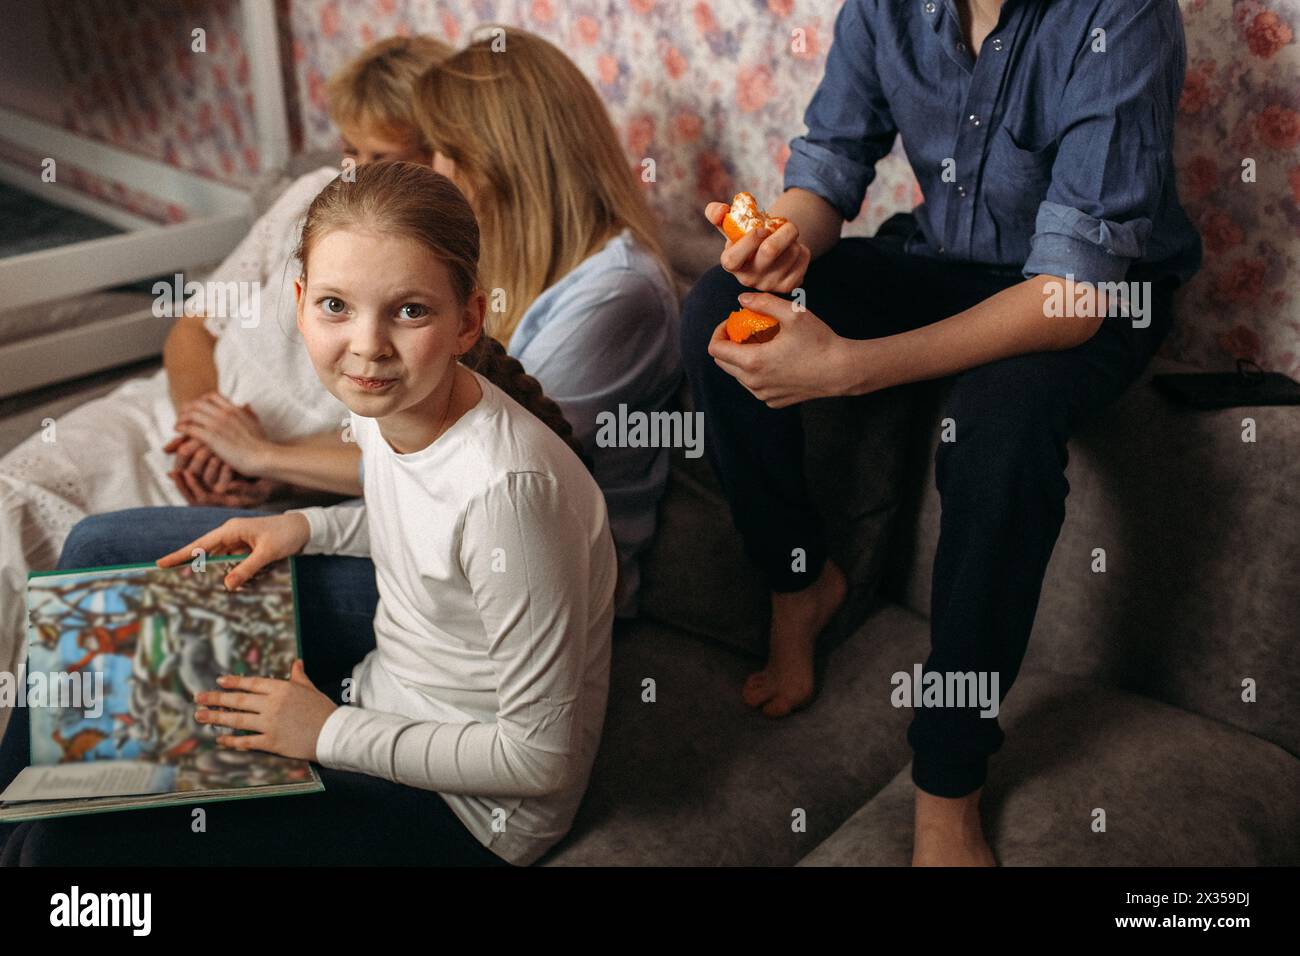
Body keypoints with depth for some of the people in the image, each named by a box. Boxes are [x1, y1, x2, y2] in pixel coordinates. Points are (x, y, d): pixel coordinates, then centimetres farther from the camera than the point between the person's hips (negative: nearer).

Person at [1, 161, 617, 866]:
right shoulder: (386, 398, -9)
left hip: (469, 809, -8)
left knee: (76, 836, -14)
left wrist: (331, 733, -18)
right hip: (385, 691, 8)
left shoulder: (508, 485, -33)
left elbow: (541, 759, -24)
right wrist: (310, 527, -1)